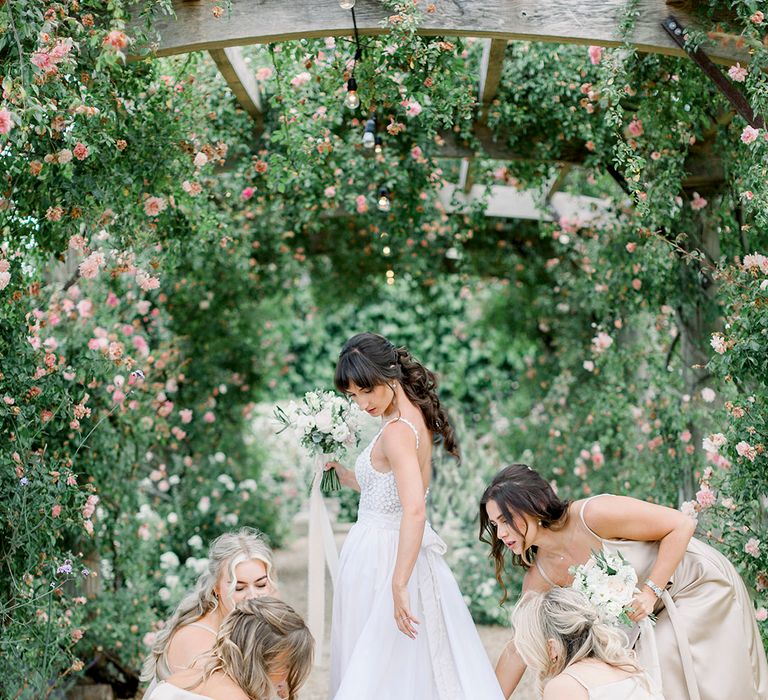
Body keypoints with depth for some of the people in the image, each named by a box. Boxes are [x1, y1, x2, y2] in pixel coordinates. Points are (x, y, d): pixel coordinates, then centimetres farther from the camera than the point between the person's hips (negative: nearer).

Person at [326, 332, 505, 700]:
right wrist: (344, 475, 14)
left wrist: (399, 586, -32)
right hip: (383, 553, 9)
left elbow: (414, 511, -31)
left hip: (384, 557, -9)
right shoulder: (414, 417, 8)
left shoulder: (397, 431, -21)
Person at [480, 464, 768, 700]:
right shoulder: (539, 577, -11)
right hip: (653, 613, 6)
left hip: (702, 588, -6)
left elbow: (682, 524, -26)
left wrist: (651, 591, -29)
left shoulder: (593, 514, -32)